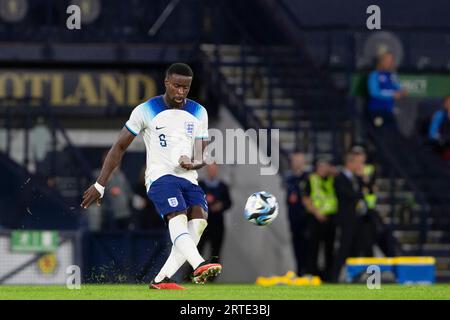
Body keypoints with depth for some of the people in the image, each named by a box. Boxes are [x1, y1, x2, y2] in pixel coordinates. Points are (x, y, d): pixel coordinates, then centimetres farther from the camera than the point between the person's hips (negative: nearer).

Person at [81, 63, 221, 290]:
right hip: (160, 176, -4)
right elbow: (119, 147, 5)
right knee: (178, 218, -30)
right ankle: (199, 265, -55)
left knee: (200, 218, -22)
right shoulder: (146, 111, 1)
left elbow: (202, 155, 12)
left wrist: (193, 163, -15)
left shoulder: (198, 113, 12)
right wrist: (100, 185, 2)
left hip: (188, 178, 4)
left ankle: (161, 280, -19)